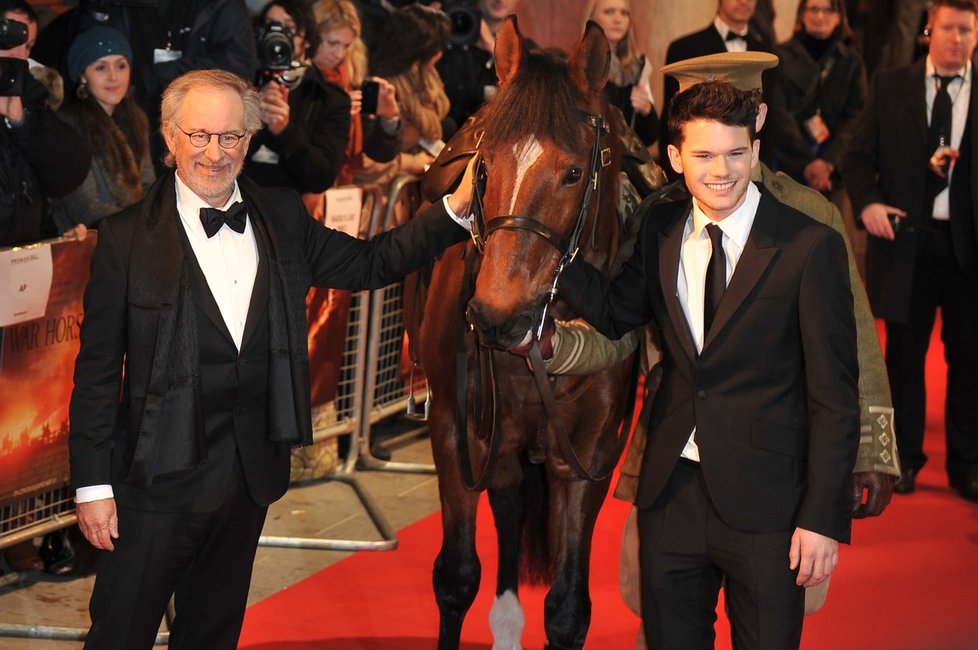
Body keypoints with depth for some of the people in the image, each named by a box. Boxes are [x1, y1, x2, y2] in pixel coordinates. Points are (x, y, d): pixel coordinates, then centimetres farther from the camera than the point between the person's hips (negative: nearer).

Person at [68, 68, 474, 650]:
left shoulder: (283, 217, 4)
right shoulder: (128, 237, -9)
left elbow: (369, 262, 10)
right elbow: (98, 370, -8)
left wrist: (456, 209, -4)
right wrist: (94, 484, -11)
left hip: (252, 470, 5)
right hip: (160, 473, -5)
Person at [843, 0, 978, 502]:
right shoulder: (890, 86, 5)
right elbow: (859, 155, 5)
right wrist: (867, 202, -11)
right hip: (907, 238, 0)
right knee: (905, 352, 9)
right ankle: (905, 457, 22)